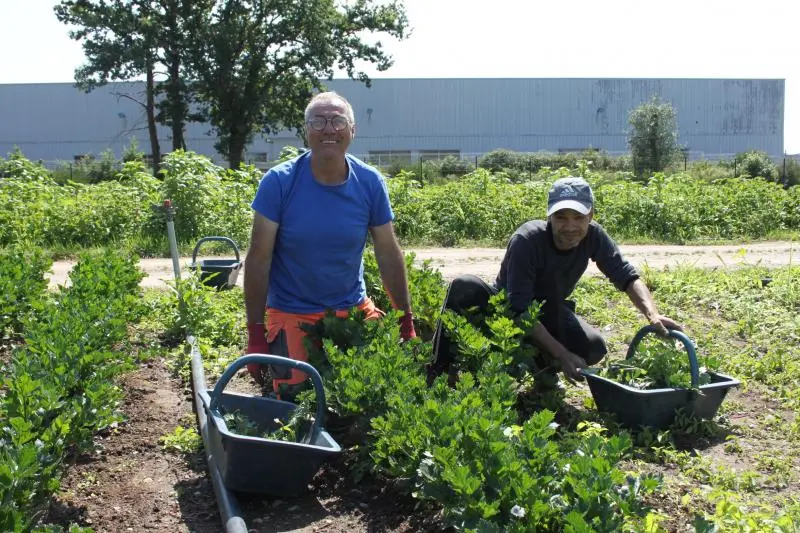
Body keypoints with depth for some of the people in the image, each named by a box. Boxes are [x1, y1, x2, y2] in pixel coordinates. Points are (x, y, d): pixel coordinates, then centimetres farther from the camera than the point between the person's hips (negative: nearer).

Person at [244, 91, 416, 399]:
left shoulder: (370, 183, -6)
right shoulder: (278, 182, -14)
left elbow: (388, 255, 0)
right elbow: (259, 258, -12)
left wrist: (406, 323, 0)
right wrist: (255, 333, -13)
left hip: (353, 307, 3)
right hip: (291, 314, -3)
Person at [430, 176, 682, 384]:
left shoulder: (593, 236, -17)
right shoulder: (527, 240, -32)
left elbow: (627, 277, -13)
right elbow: (519, 310, -35)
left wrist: (653, 314, -34)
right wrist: (562, 354, -40)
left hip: (548, 313, 4)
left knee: (595, 348, -26)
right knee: (464, 286, -36)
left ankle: (543, 366, 6)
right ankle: (441, 368, -17)